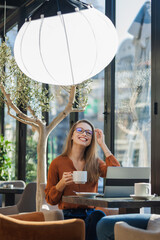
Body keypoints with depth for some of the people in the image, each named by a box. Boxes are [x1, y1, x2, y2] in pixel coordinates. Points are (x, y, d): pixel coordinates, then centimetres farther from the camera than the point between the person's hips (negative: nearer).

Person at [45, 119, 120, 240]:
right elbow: (50, 199, 9)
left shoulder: (95, 162, 15)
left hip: (90, 214, 3)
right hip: (68, 215, -3)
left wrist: (102, 144, 2)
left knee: (98, 215, -34)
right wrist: (62, 183, -12)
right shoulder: (57, 163, 7)